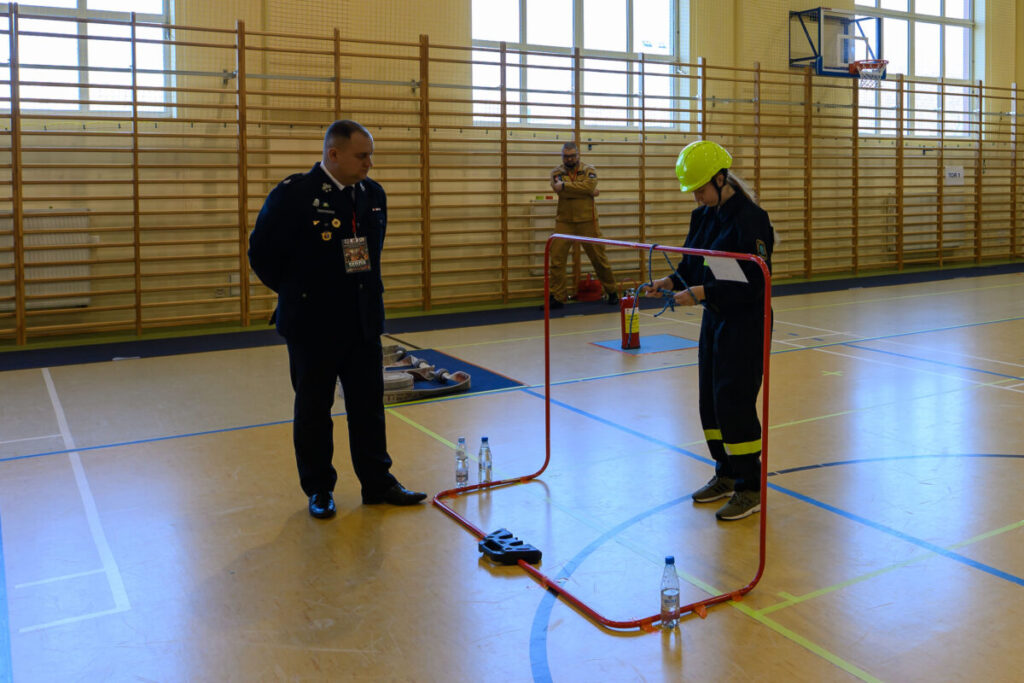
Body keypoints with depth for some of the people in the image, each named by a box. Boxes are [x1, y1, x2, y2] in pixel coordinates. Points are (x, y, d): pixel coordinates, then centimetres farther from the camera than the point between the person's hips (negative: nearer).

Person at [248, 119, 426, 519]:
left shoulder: (373, 194, 5)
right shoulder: (292, 194, -13)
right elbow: (261, 253, -6)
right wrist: (296, 292, 1)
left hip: (364, 322, 5)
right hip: (312, 325, -5)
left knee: (369, 406, 11)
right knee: (313, 410, 8)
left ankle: (378, 483, 24)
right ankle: (318, 489, 23)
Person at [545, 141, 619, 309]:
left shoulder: (589, 170, 4)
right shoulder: (557, 172, 7)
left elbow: (589, 185, -18)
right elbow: (560, 190, -13)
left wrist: (565, 185, -18)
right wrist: (589, 192, -11)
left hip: (587, 221, -1)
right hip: (564, 222, 1)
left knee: (598, 258, 5)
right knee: (556, 259, -6)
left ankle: (611, 292, 22)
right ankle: (557, 297, 2)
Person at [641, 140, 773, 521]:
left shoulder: (749, 220, -19)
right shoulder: (703, 216, 8)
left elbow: (752, 284, -23)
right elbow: (693, 265, 15)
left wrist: (701, 292, -26)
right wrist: (670, 282, -4)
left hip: (745, 325, -9)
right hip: (713, 319, 9)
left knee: (734, 401, -6)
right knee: (710, 400, 13)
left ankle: (751, 489, 8)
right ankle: (726, 475, 29)